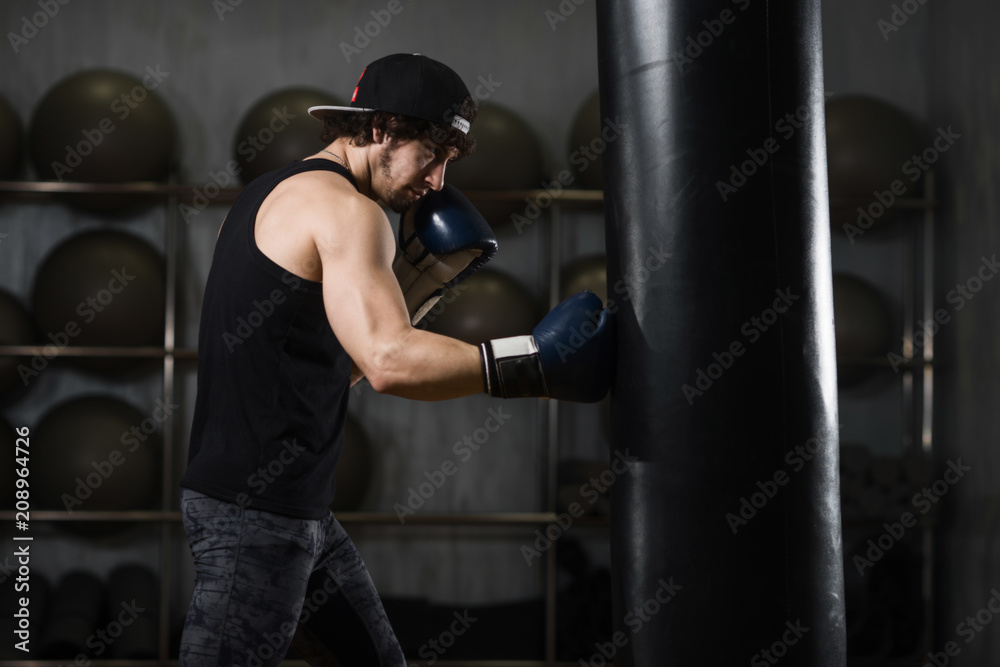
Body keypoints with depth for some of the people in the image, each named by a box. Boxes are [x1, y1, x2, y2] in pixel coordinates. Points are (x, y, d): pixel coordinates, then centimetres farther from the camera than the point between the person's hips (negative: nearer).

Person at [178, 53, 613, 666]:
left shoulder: (281, 196, 18)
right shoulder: (343, 207, -14)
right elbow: (390, 362, -29)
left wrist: (417, 281, 12)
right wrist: (533, 363, -25)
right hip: (251, 510, -10)